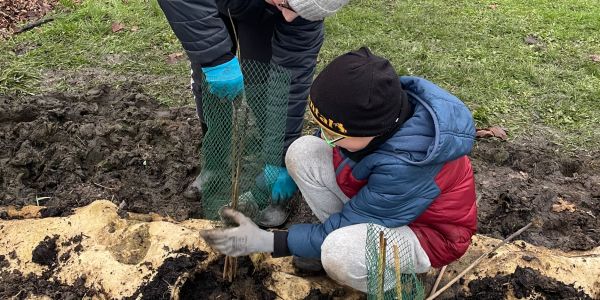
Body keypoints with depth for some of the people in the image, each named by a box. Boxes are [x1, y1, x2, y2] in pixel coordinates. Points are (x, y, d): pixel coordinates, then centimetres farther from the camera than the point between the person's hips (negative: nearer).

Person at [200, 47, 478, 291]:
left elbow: (344, 223, -27)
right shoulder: (376, 112, -22)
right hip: (375, 198, 7)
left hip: (427, 231, -6)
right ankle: (338, 242, 0)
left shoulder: (404, 166, -39)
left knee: (340, 254, -38)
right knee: (303, 150, -15)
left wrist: (265, 242, -24)